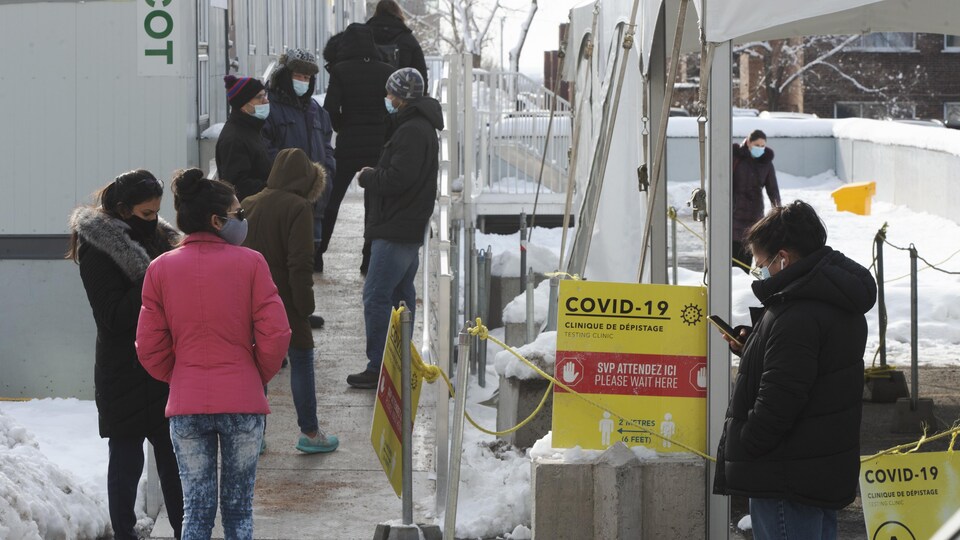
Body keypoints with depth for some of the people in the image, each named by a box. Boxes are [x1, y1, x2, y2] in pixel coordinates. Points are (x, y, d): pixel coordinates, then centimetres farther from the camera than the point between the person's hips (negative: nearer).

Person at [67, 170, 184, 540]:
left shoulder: (156, 237, 11)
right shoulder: (98, 250, -11)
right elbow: (114, 315, -17)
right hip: (126, 375, -7)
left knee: (173, 456, 11)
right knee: (126, 458, 1)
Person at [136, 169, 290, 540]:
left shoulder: (161, 269, 1)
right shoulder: (250, 263, -6)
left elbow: (149, 348, 1)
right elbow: (275, 335, -8)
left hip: (186, 404, 2)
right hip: (243, 401, -2)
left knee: (195, 509, 6)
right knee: (238, 509, 8)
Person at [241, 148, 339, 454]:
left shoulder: (249, 205, 8)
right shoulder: (298, 208, -13)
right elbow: (300, 264, -19)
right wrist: (305, 303, -11)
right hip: (285, 303, -6)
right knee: (301, 361, 7)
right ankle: (309, 432, 13)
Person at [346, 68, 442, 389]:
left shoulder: (412, 131, -18)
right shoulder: (423, 127, 17)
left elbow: (397, 178, -24)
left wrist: (368, 177, -7)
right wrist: (375, 175, 9)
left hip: (396, 230, -11)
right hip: (410, 228, 11)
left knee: (376, 296, -10)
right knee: (402, 294, 16)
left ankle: (378, 368, -10)